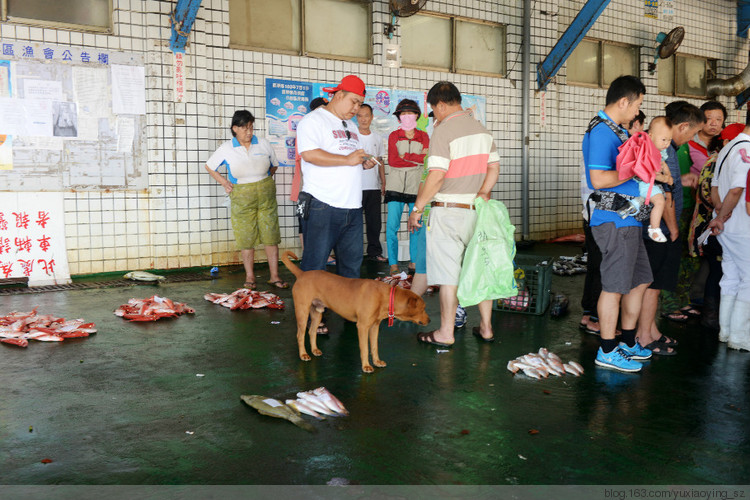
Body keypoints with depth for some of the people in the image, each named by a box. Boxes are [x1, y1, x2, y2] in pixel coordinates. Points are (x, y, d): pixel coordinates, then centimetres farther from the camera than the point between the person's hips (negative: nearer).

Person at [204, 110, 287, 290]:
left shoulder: (263, 144, 2)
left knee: (271, 235, 0)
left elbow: (274, 165, 17)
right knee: (246, 238, 2)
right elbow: (209, 167, 12)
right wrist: (224, 182, 4)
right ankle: (249, 277, 14)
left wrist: (264, 180, 8)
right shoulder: (226, 149, -1)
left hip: (266, 195, 1)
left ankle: (274, 276, 8)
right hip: (242, 198, -1)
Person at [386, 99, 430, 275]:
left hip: (416, 186, 1)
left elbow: (427, 159, -1)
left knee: (417, 225, 0)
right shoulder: (393, 135, 10)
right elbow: (392, 160, -4)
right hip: (396, 185, -1)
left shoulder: (423, 136, 13)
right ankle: (393, 263, 0)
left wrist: (405, 156, -6)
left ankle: (414, 261, 12)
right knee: (392, 225, -7)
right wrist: (417, 158, -4)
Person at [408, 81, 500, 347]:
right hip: (476, 210, 7)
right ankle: (485, 327, 22)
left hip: (449, 210, -7)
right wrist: (481, 195, 14)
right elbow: (494, 167, 12)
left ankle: (446, 333, 8)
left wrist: (417, 208, -12)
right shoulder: (482, 129, 10)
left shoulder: (443, 130, -13)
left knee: (448, 274, 0)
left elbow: (436, 176, -19)